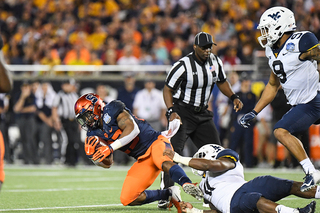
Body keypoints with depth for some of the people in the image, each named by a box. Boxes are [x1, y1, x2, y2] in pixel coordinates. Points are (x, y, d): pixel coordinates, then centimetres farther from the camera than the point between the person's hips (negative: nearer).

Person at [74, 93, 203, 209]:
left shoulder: (111, 110, -9)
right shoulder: (95, 133, 12)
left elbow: (133, 129, -24)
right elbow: (107, 163, 13)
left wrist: (110, 148, -28)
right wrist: (91, 153, -8)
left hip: (156, 143, -8)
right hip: (143, 160, 8)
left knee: (162, 162, -43)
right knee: (127, 200, -4)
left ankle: (187, 185, -59)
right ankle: (169, 194, 1)